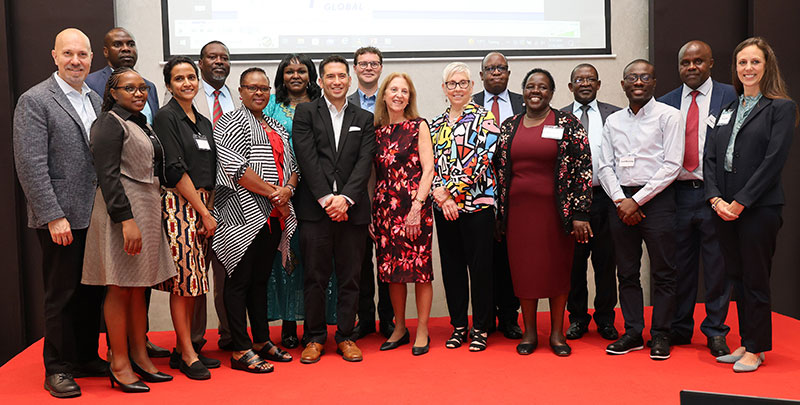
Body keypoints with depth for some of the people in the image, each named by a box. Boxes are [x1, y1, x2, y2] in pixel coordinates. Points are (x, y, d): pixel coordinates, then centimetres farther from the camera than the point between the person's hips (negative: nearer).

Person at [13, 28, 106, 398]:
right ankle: (58, 369, 18)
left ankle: (87, 358, 28)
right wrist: (54, 216, -18)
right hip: (61, 220, -6)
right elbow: (30, 165, -14)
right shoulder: (34, 101, -8)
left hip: (96, 216, 6)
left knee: (92, 292, 14)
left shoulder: (95, 100, 13)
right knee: (62, 295, 4)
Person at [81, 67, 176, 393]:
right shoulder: (110, 123, -8)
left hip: (147, 209, 9)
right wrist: (126, 219, -23)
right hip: (122, 210, -9)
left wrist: (149, 216, 17)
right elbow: (108, 176, -16)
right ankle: (119, 363, 6)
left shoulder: (142, 123, 18)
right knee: (120, 288, -3)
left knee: (139, 286, 12)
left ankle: (140, 357, 20)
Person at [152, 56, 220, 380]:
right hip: (178, 204, -7)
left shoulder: (203, 122, 17)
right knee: (183, 279, -5)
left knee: (192, 280, 9)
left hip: (202, 205, 7)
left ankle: (182, 348, 16)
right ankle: (187, 353, 3)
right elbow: (175, 170, -12)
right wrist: (204, 212, -12)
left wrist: (208, 210, 6)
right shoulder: (166, 117, -5)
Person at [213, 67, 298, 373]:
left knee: (261, 278, 14)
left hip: (273, 215, 7)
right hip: (243, 214, -7)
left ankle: (262, 341, 21)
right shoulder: (231, 123, -3)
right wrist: (273, 193, -13)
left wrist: (287, 190, -5)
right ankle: (241, 350, 2)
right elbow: (235, 167, -15)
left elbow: (292, 166, 18)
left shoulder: (278, 128, 20)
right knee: (240, 280, -3)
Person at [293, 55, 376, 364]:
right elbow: (307, 158, -4)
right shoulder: (305, 113, 6)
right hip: (315, 209, -2)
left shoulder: (364, 119, 13)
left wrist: (345, 197, -12)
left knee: (350, 277, 6)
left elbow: (364, 162, 2)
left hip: (351, 208, 2)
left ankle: (345, 337, 18)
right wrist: (325, 198, -12)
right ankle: (314, 338, 16)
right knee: (315, 277, 3)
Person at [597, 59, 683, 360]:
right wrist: (620, 200, -6)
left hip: (656, 198, -4)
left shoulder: (668, 115, -1)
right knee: (626, 272, 8)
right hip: (620, 201, 4)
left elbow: (672, 165, -8)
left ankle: (660, 335, 11)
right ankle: (633, 333, 16)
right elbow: (605, 166, 10)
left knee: (663, 273, 1)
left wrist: (637, 200, -12)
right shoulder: (613, 121, 13)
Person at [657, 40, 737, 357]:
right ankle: (679, 328, 23)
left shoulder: (729, 96, 1)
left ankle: (715, 331, 20)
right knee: (680, 265, 10)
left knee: (717, 266, 6)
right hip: (677, 193, 3)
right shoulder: (666, 102, 10)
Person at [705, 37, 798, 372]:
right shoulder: (727, 111, 14)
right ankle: (745, 342, 24)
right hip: (723, 208, 5)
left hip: (759, 208, -5)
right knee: (738, 278, 12)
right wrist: (716, 199, -6)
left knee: (755, 279, 2)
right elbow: (709, 158, 8)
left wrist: (741, 202, -15)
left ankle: (756, 349, 15)